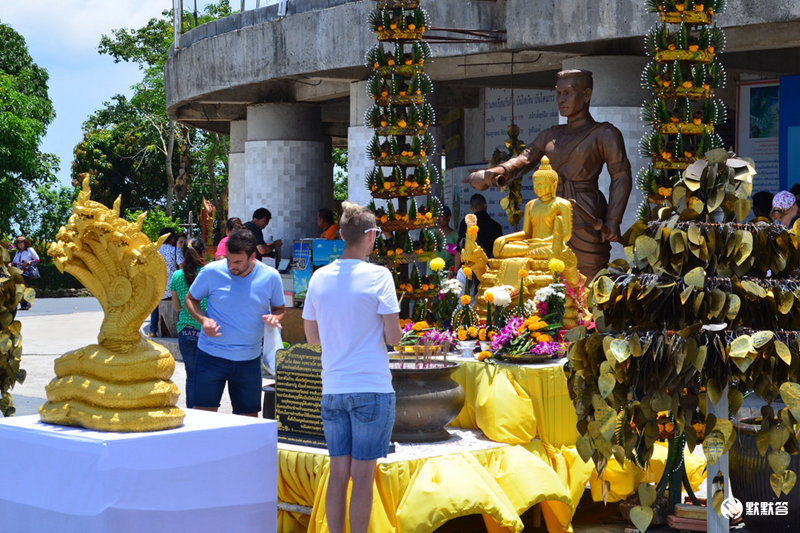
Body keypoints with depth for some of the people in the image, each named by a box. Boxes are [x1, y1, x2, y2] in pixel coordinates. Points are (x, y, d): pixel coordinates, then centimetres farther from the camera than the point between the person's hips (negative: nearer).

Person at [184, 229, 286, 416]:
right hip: (211, 356, -2)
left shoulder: (270, 277, -3)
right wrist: (202, 319, -14)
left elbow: (280, 309, 11)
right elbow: (190, 299, 6)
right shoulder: (212, 272, -8)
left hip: (249, 360, 2)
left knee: (249, 418, 7)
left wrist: (274, 318, -13)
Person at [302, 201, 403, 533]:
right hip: (372, 388, -4)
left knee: (338, 473, 10)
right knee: (363, 475, 1)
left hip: (332, 390, 4)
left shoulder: (319, 277, 5)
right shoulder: (378, 276, -8)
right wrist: (394, 331, 12)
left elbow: (312, 336, 12)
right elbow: (393, 336, -10)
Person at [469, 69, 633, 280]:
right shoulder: (550, 135, 20)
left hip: (586, 220, -6)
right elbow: (524, 159, 8)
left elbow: (622, 177, -3)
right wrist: (496, 173, -13)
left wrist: (612, 221, -14)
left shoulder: (605, 134, 3)